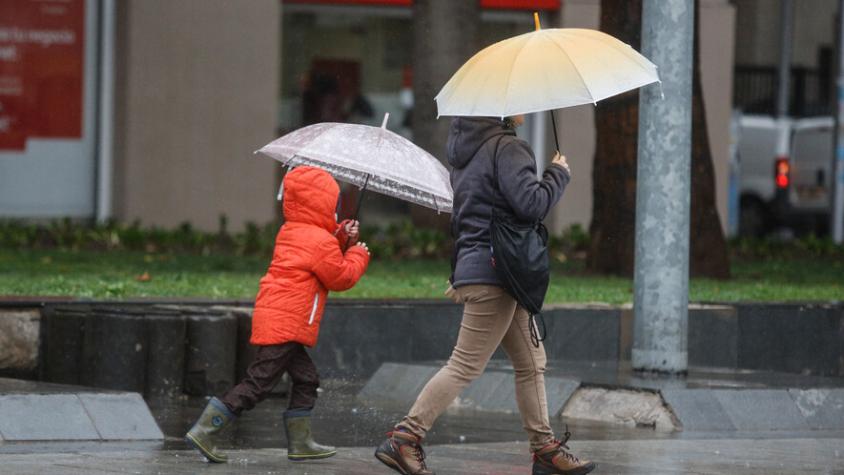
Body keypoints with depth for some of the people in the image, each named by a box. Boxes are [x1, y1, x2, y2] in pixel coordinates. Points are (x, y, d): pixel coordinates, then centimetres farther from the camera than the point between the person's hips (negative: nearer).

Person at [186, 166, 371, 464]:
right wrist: (358, 255, 12)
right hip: (286, 324, -10)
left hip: (272, 318, 10)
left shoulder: (290, 232, 16)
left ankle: (300, 442, 20)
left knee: (306, 379, 17)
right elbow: (342, 277, -3)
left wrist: (342, 238, 14)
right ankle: (204, 431, -12)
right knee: (258, 382, -9)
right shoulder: (321, 242, -11)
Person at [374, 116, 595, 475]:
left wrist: (460, 273, 27)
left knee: (531, 363, 14)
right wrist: (558, 174, -6)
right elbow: (532, 204, -23)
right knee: (465, 366, -6)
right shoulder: (506, 148, -15)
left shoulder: (466, 147, 15)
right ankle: (403, 440, -6)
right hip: (494, 274, -10)